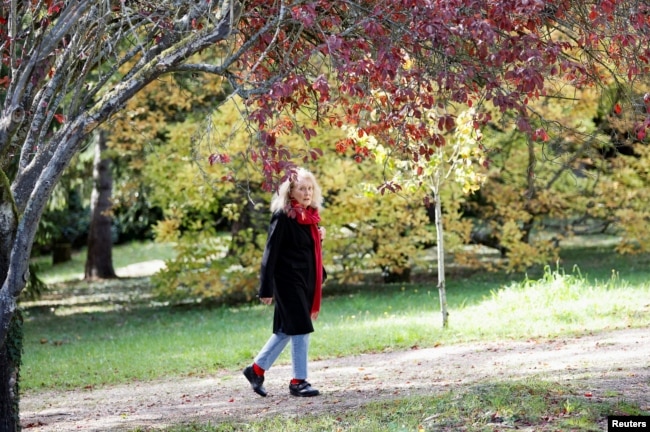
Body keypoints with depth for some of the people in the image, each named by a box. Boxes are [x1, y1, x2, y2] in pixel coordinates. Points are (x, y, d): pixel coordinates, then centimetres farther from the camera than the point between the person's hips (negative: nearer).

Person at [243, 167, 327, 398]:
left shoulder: (310, 216, 10)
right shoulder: (282, 217, -13)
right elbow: (270, 253, -14)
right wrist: (266, 289, -16)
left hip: (306, 281, 8)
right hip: (288, 281, -8)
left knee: (286, 330, 13)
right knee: (300, 328, -6)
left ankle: (256, 369, 24)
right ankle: (299, 381, 3)